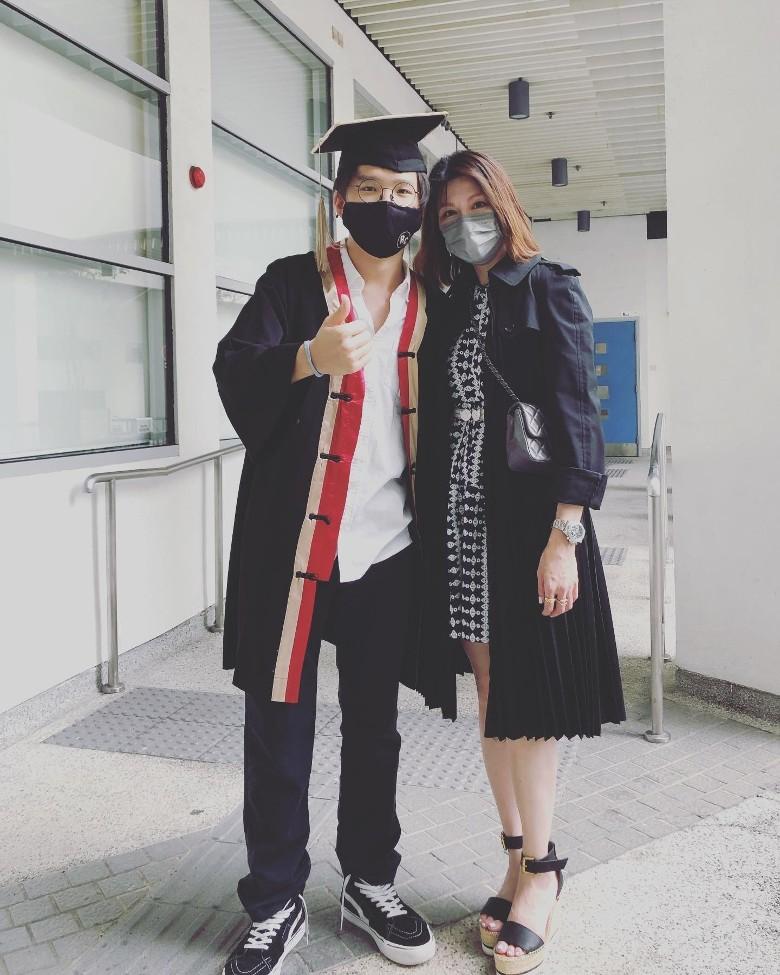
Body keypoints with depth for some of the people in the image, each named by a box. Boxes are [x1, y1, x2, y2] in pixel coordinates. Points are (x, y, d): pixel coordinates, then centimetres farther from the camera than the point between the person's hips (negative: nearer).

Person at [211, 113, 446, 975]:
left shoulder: (430, 305, 10)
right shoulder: (293, 283, 2)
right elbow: (233, 375, -12)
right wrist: (309, 358, -32)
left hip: (388, 550, 3)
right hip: (293, 544, -2)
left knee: (374, 725, 14)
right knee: (279, 725, 4)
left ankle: (370, 883, 30)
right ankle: (276, 904, 20)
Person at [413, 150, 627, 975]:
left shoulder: (550, 290, 0)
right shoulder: (444, 307, 13)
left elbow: (577, 417, -8)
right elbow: (435, 423, 10)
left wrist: (564, 537, -16)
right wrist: (429, 524, 2)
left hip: (530, 518, -5)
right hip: (459, 521, 5)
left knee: (526, 698, -1)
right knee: (490, 695, 9)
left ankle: (540, 870, 14)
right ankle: (519, 860, 22)